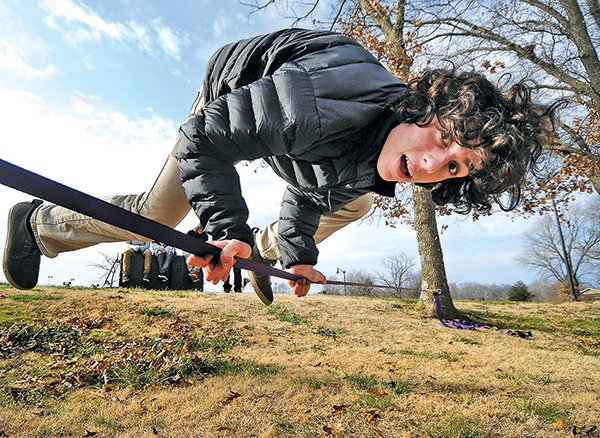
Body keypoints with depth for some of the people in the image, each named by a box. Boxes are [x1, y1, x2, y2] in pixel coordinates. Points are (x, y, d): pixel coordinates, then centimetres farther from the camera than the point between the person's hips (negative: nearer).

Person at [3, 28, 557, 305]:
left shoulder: (376, 170, -20)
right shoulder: (324, 107, -46)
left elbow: (311, 191, -5)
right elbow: (204, 135, -35)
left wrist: (299, 253, -3)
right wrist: (227, 227, -39)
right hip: (233, 87, -6)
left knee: (354, 202, 12)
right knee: (156, 216, -9)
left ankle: (264, 252, 30)